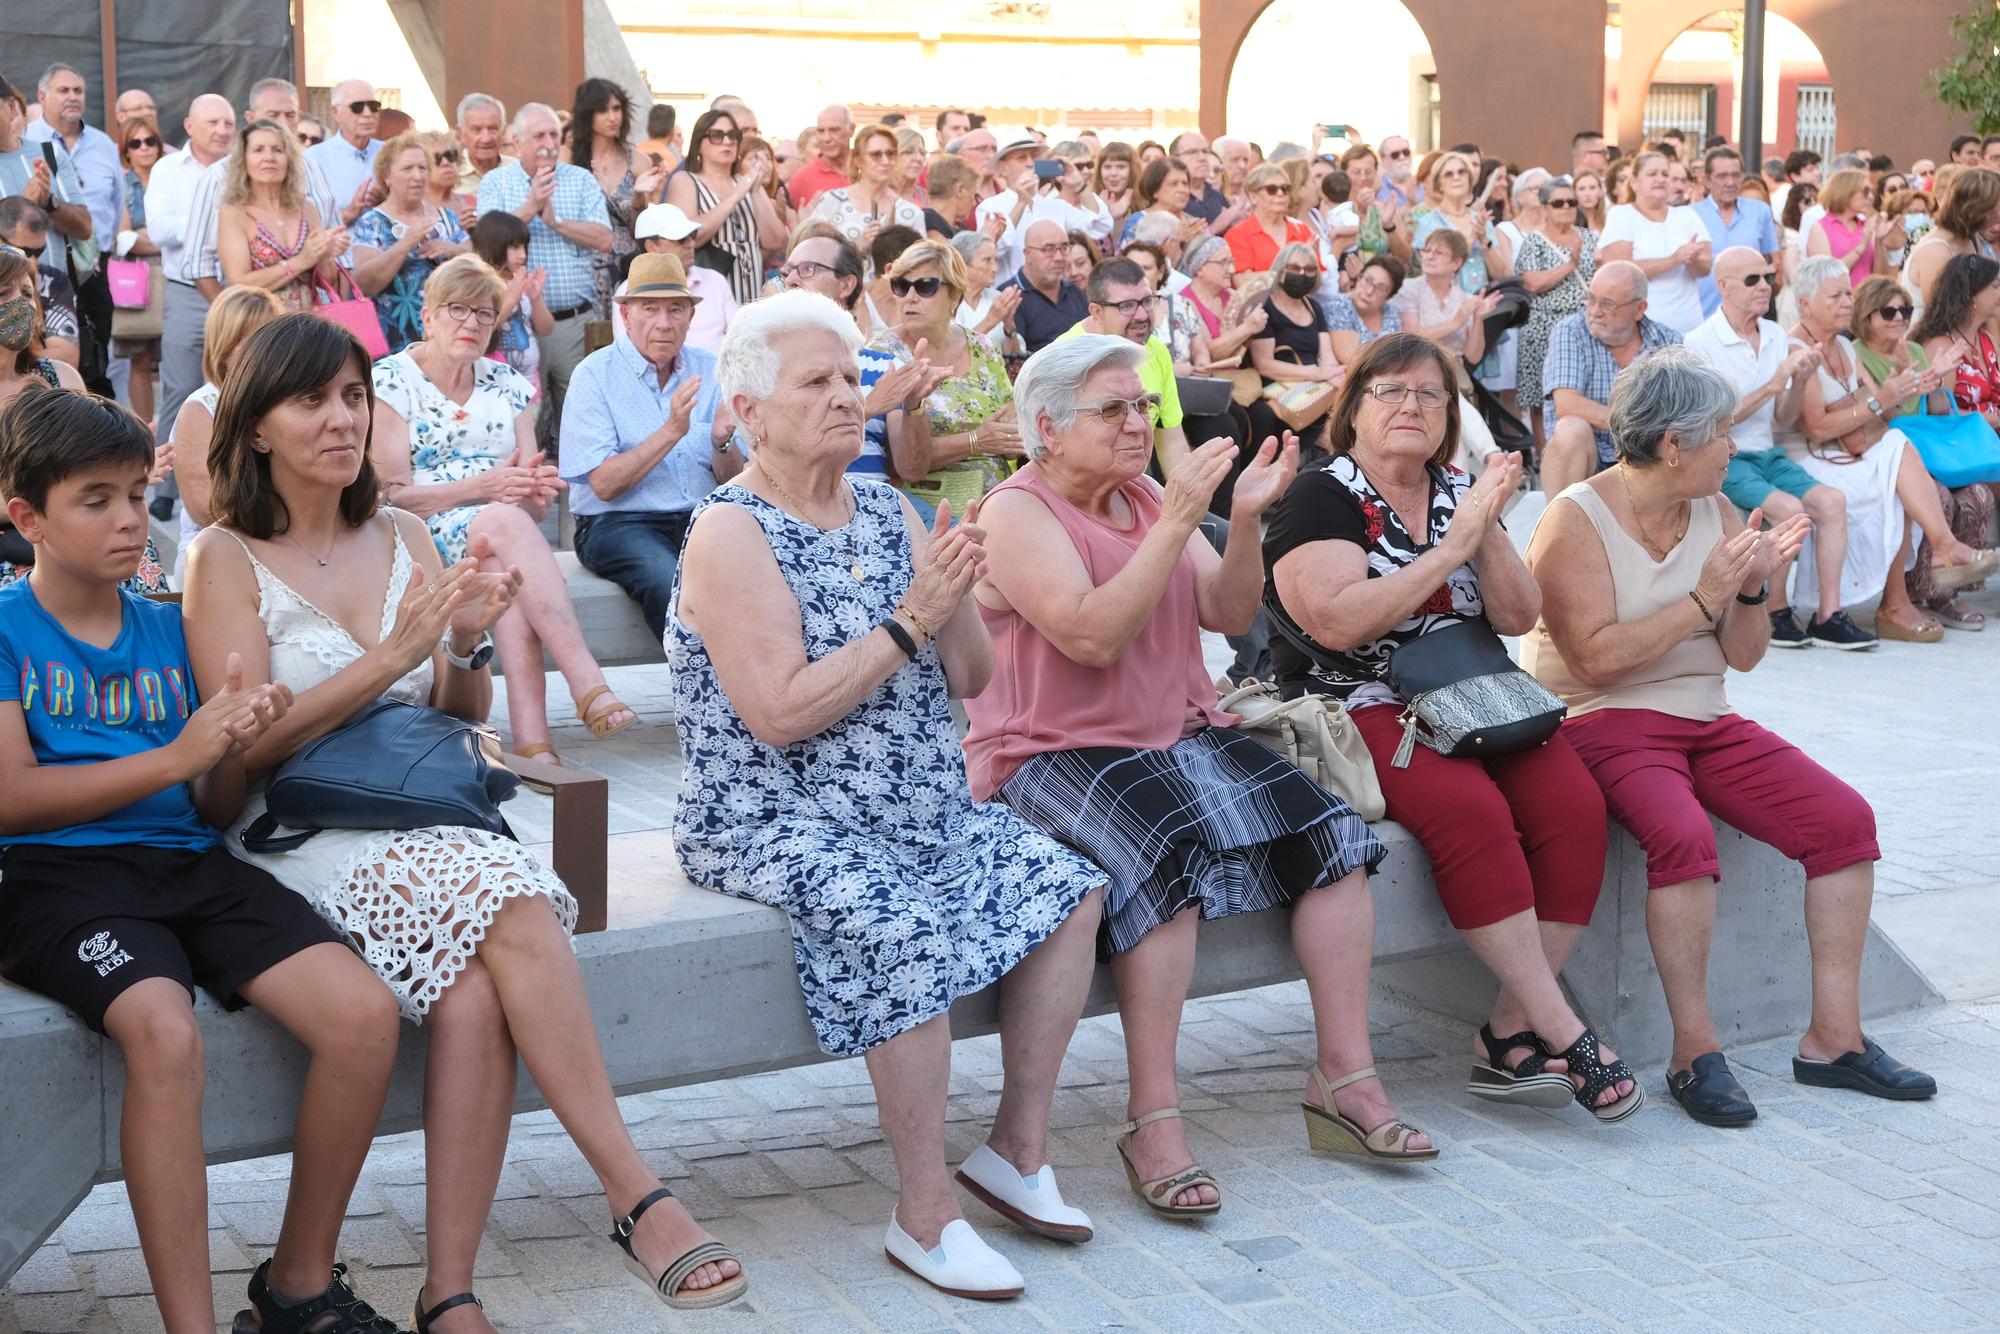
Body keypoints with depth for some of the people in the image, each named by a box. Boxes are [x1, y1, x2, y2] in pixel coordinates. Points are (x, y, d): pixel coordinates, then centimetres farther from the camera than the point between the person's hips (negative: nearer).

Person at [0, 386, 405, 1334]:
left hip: (188, 863, 5)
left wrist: (233, 752, -6)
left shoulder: (167, 631, 17)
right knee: (164, 1030, -36)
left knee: (364, 1014, -18)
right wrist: (176, 754, -12)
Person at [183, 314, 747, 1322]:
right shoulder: (226, 558, 1)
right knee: (512, 906, -32)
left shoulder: (402, 537, 15)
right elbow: (245, 747, -8)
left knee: (472, 995, -30)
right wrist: (391, 656, -17)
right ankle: (636, 1196, -29)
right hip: (300, 838, -4)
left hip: (429, 824, 4)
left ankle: (449, 1293, -27)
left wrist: (468, 645, -4)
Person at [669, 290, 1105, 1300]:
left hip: (919, 808, 7)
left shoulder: (887, 514, 11)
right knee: (910, 930, -31)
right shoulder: (730, 533, -10)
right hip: (775, 824, -7)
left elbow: (971, 680, 10)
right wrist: (910, 619, -19)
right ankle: (924, 1216, -18)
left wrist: (957, 598, -10)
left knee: (1067, 887, -8)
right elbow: (778, 715, -20)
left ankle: (1017, 1149, 4)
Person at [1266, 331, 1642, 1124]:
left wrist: (1487, 529, -11)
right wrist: (1452, 547, -16)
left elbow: (1518, 618, 6)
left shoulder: (1460, 494, 15)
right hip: (1360, 711, -6)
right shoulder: (1322, 497, -2)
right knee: (1472, 810, -32)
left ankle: (1509, 1035, -17)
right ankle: (1561, 1033, -25)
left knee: (1575, 803, -21)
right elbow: (1338, 622, -18)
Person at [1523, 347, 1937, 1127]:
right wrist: (1703, 600, -19)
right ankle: (1694, 1053, -23)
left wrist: (1753, 590, -9)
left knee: (1844, 819, -10)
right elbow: (1594, 658, -21)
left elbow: (1742, 656, 10)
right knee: (1684, 834, -34)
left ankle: (1833, 1038, -3)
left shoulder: (1715, 513, 9)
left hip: (1705, 722, 7)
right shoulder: (1576, 521, -10)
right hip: (1603, 723, -7)